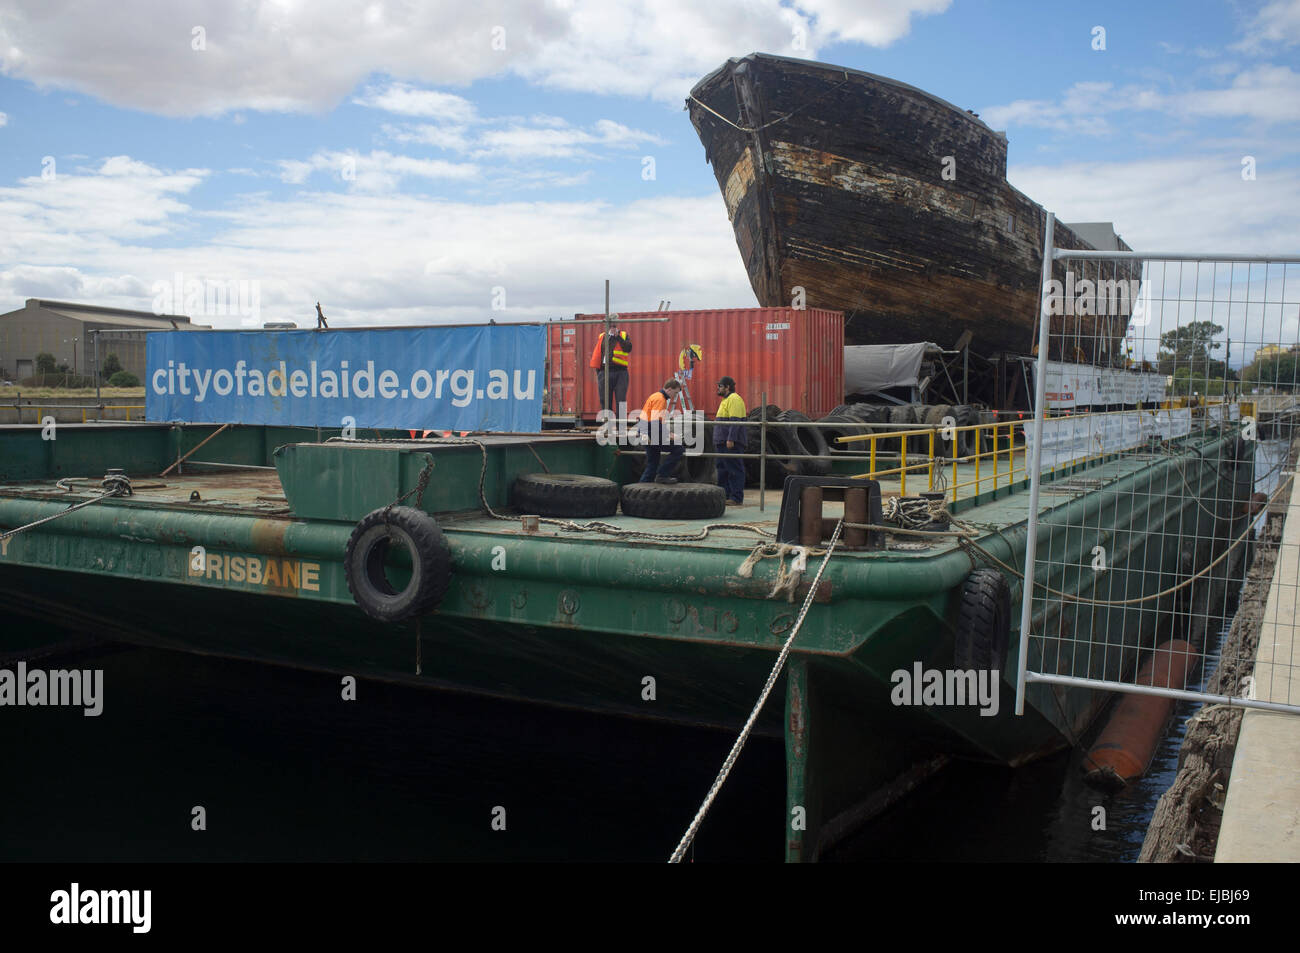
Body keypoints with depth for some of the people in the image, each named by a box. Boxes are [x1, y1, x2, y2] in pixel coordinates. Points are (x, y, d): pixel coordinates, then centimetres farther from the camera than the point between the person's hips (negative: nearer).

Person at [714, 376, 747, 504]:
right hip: (723, 442, 11)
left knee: (734, 470, -8)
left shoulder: (734, 399, -12)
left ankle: (737, 499, -8)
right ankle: (725, 495, 19)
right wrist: (718, 441, 24)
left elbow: (735, 421, -21)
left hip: (731, 443, -11)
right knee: (723, 470, 13)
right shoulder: (726, 400, 21)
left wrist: (731, 439, -26)